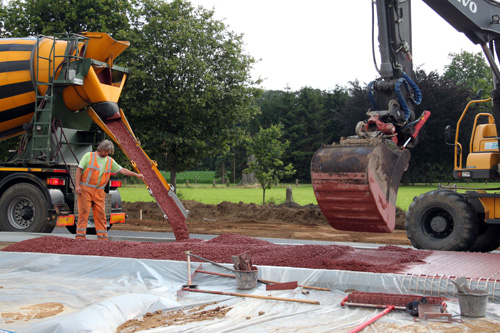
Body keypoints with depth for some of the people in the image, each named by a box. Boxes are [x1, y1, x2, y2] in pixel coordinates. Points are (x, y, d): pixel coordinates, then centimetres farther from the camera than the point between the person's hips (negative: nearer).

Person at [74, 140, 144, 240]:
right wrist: (77, 185, -11)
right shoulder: (88, 156, -1)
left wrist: (136, 175, 8)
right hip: (85, 189, -4)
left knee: (100, 214, 2)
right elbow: (79, 170, -3)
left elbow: (122, 170, 14)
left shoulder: (110, 161, 11)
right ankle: (80, 236, -1)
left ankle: (103, 237, 6)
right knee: (84, 213, -5)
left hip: (99, 191, 4)